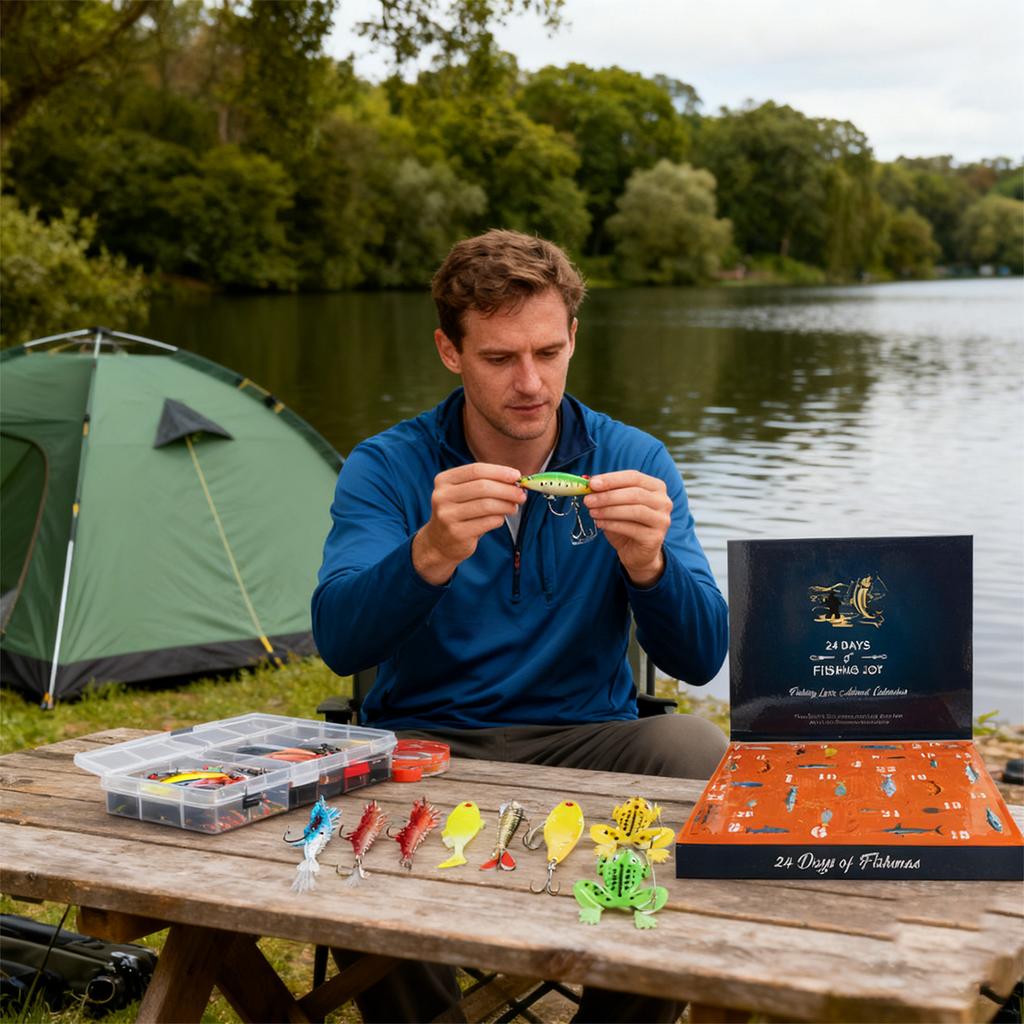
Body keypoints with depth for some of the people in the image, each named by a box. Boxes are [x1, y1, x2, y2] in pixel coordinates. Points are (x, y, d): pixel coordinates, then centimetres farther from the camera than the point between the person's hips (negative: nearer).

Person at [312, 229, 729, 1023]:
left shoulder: (633, 462, -1)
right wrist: (431, 554, -37)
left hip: (587, 741, 1)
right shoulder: (385, 468, -4)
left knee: (696, 749, -28)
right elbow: (338, 642, -19)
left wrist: (647, 561, -31)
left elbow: (698, 660, -10)